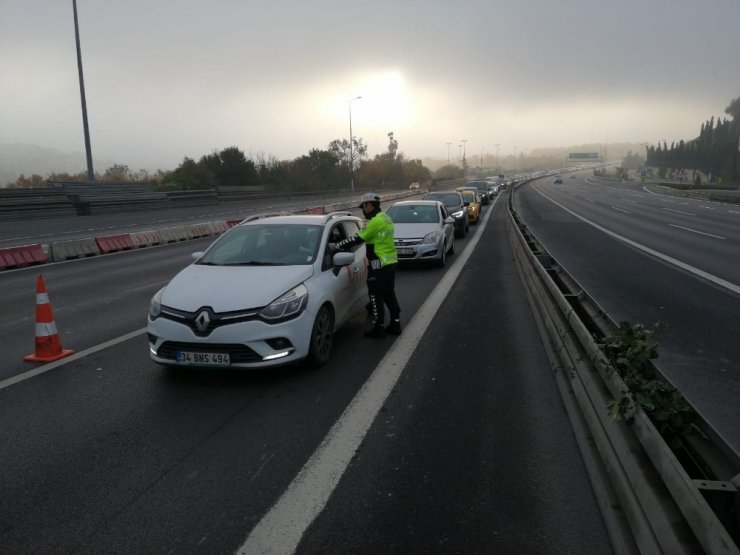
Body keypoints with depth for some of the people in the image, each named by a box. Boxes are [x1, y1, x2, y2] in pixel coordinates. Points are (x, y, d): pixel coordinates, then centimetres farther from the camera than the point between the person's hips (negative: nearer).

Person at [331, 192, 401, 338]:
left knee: (376, 296, 0)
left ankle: (378, 328, 6)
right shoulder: (386, 218, 13)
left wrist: (336, 246, -8)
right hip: (391, 261, 9)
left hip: (379, 264, -9)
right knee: (389, 294, 16)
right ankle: (395, 324, 21)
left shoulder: (375, 221, -17)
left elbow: (357, 239, -16)